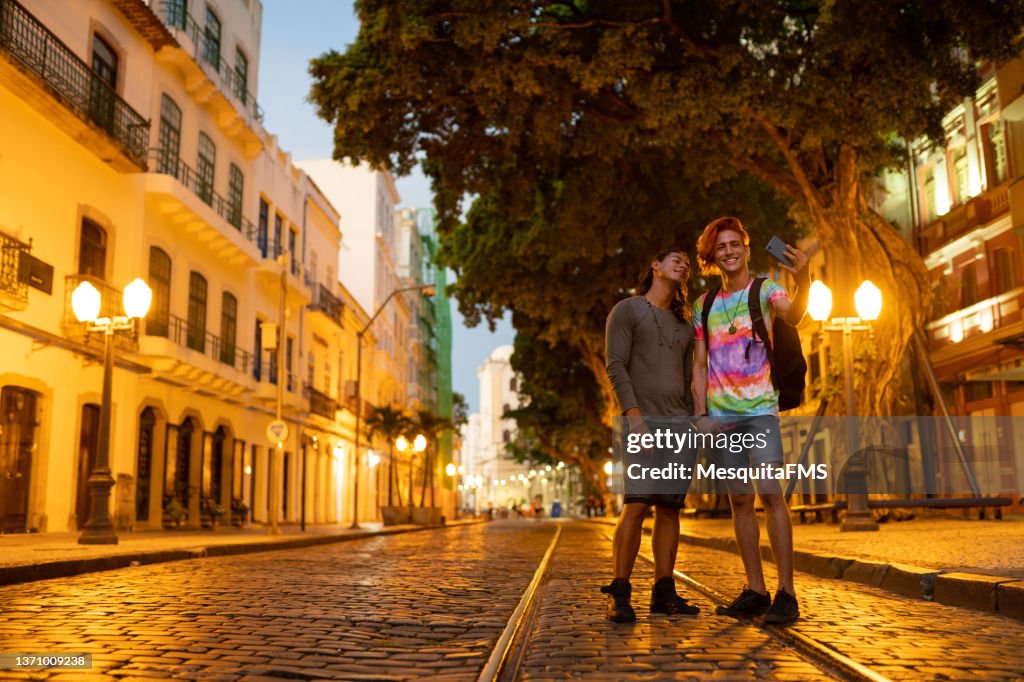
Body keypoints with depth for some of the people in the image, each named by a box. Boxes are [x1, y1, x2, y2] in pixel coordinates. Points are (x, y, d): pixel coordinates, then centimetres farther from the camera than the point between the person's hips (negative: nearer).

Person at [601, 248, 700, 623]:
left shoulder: (684, 325, 23)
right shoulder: (627, 310, 5)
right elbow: (616, 367, -6)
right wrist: (633, 415, -17)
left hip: (680, 424, 6)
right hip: (644, 422, -6)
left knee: (670, 508, 2)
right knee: (637, 505, -14)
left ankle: (663, 592, 7)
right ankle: (619, 595, -9)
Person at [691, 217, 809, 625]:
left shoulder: (766, 290, 2)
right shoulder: (704, 305, 13)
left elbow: (793, 315, -22)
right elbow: (699, 364, 12)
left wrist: (803, 282, -43)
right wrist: (701, 414, 2)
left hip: (760, 410, -4)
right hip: (721, 416, 4)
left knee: (771, 493, -12)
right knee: (740, 500, 6)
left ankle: (786, 592, -9)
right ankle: (755, 590, 11)